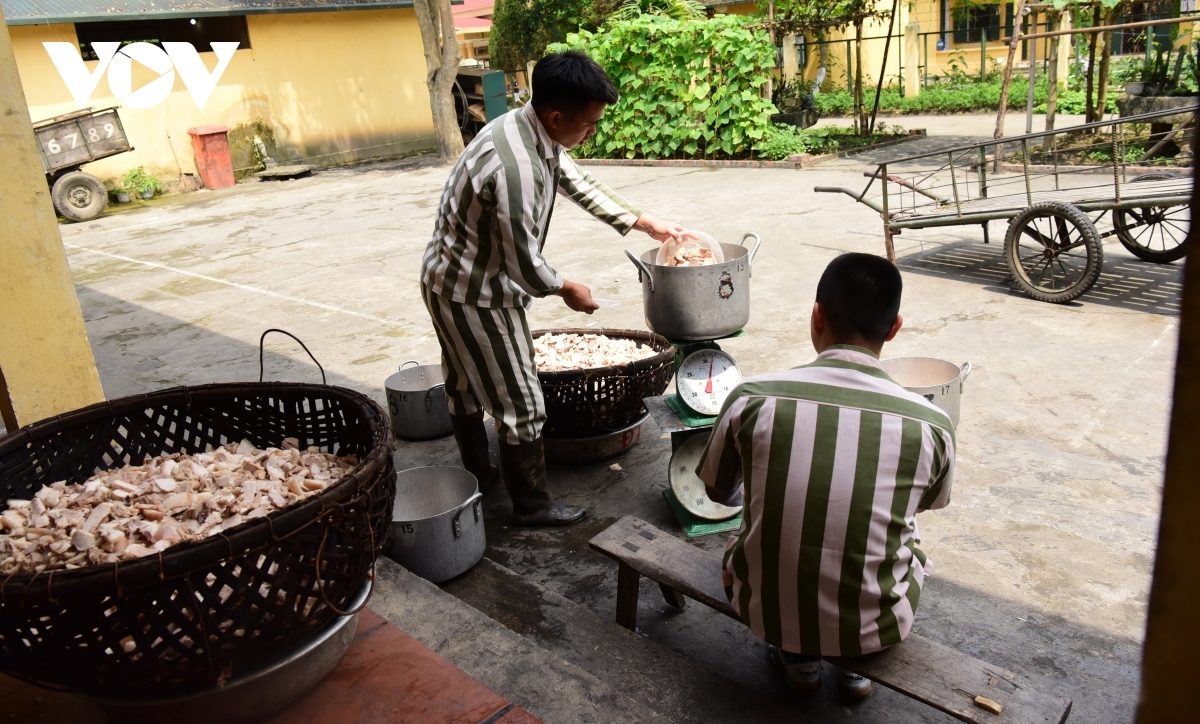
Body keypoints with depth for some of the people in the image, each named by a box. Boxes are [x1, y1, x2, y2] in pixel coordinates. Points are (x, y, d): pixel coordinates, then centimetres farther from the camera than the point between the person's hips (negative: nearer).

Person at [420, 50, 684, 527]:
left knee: (465, 384, 24)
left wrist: (649, 225, 12)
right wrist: (566, 289, -6)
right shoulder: (516, 167, -33)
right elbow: (524, 263, -26)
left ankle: (477, 475, 44)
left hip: (451, 278, 10)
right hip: (474, 294, -10)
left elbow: (580, 185, 11)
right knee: (520, 402, 3)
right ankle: (532, 505, 20)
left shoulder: (530, 128, -2)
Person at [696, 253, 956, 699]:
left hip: (763, 611, 0)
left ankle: (795, 656, 21)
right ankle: (859, 660, 20)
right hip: (875, 627, 0)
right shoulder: (930, 425, -12)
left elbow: (719, 491, 5)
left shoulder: (751, 399, -14)